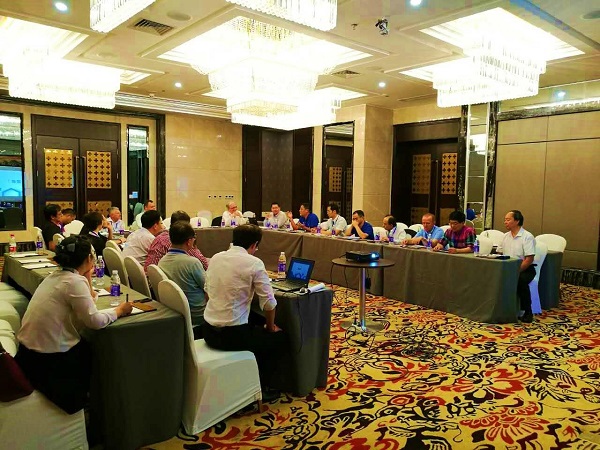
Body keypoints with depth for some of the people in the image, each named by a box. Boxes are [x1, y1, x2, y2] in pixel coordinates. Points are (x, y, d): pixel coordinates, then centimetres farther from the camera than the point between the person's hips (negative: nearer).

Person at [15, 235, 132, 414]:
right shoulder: (74, 281, -22)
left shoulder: (55, 276, 6)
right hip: (48, 361, -8)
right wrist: (119, 310, -10)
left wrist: (87, 278, 8)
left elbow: (87, 301, 14)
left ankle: (83, 394, 37)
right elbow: (95, 320, -25)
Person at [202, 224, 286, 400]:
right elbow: (268, 303, -12)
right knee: (279, 337, 17)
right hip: (232, 335, -7)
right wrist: (270, 326, 7)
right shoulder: (254, 263, -13)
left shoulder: (215, 258, 4)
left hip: (208, 331, 7)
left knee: (254, 328, 33)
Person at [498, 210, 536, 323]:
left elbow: (529, 259, -16)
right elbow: (499, 253, 12)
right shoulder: (506, 236, 12)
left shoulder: (527, 237, -10)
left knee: (520, 280, -35)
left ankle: (527, 312, -17)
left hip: (525, 269, -6)